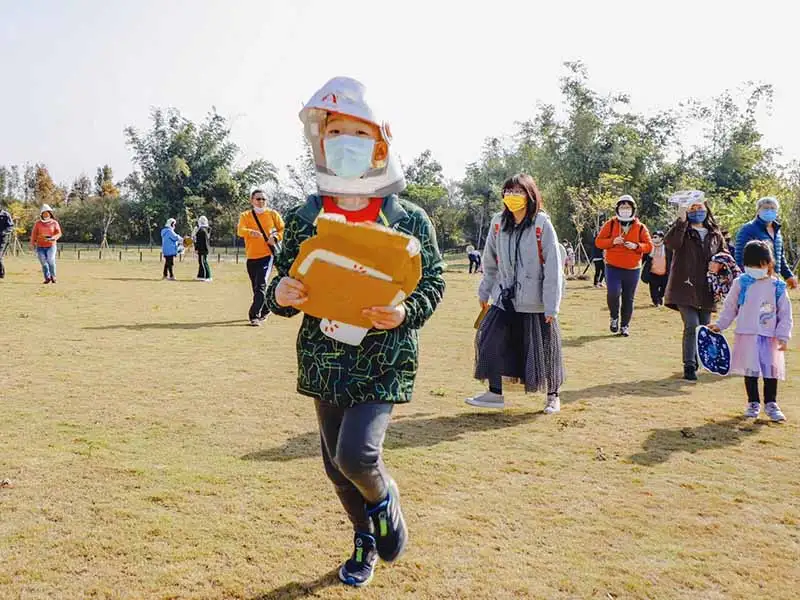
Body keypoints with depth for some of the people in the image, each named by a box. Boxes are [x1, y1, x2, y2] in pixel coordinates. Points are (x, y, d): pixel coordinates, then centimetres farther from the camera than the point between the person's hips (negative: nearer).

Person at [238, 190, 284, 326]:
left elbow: (283, 229, 10)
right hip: (251, 257, 3)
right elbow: (240, 231, -13)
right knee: (256, 287, 13)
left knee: (261, 285, -16)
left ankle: (255, 315, -15)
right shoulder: (245, 216, 3)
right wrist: (251, 232, -35)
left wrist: (276, 237, -11)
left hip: (267, 255, -3)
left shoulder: (273, 214, 4)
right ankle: (265, 310, 35)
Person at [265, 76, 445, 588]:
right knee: (336, 464, 13)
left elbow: (434, 282, 1)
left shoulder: (410, 220, -7)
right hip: (324, 359, 4)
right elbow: (283, 285, 8)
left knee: (356, 453, -19)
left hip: (384, 359, -3)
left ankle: (385, 497, 18)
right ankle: (366, 540, 40)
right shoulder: (304, 217, 0)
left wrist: (404, 313, -19)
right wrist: (280, 295, -16)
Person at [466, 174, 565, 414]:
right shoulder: (499, 223, 1)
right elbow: (490, 262, 12)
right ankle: (495, 394, 17)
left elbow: (553, 267, -13)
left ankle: (552, 396, 28)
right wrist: (484, 292, 15)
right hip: (504, 299, 4)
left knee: (543, 349, 8)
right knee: (492, 342, 1)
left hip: (535, 303, -4)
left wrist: (552, 306, -15)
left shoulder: (542, 225, -13)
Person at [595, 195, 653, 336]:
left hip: (632, 269, 2)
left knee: (628, 299, 6)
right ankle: (614, 318, 8)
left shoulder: (640, 227, 4)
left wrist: (636, 246, -17)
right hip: (613, 267, -1)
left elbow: (649, 245, 3)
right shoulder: (610, 224, 2)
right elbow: (598, 242, 0)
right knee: (613, 293, -19)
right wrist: (612, 241, -17)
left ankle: (625, 326, 19)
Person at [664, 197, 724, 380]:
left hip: (706, 290, 5)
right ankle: (689, 367, -8)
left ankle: (698, 361, 27)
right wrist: (681, 221, -26)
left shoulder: (715, 234, 13)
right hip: (685, 288, -4)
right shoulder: (682, 230, 1)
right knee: (691, 326, -13)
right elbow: (670, 242, -20)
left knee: (704, 328, 10)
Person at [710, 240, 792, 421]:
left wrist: (783, 336, -4)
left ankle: (771, 404, 18)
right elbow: (730, 307, 8)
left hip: (770, 337, 0)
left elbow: (785, 313, 1)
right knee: (750, 370, 5)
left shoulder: (777, 287, -1)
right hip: (747, 335, 0)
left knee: (771, 371, 4)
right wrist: (719, 325, 3)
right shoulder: (741, 283, -1)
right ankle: (753, 403, 18)